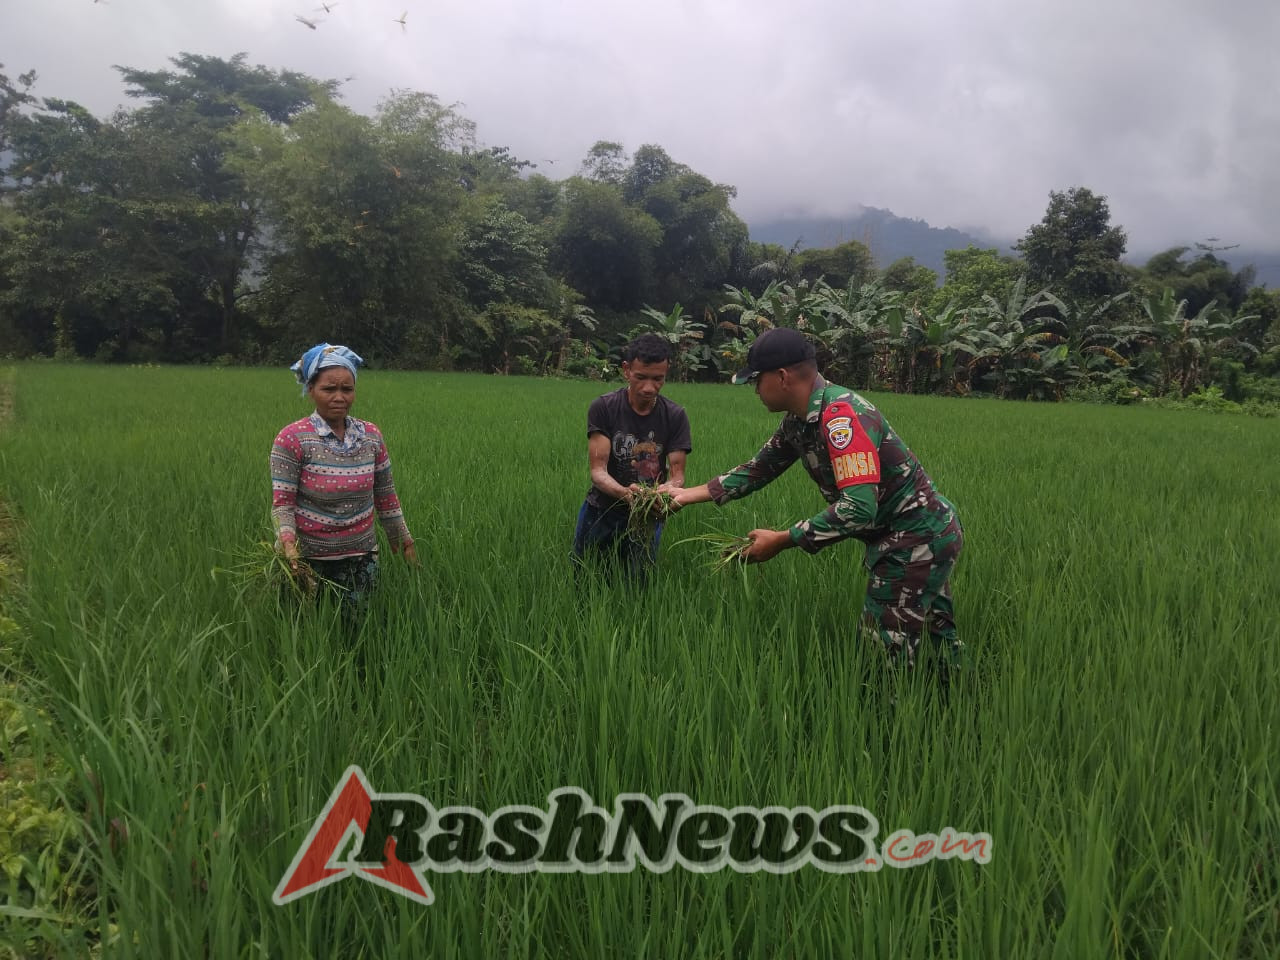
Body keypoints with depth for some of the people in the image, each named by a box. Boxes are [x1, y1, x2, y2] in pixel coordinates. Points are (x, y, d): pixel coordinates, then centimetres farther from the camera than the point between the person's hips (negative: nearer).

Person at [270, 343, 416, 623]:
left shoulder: (372, 437, -1)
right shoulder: (292, 439, -12)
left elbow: (386, 498, 7)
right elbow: (282, 501, -15)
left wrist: (405, 544, 10)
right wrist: (288, 543, -30)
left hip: (360, 558, 3)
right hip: (307, 559, -3)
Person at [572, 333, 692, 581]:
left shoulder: (675, 416, -9)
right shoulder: (603, 408, -14)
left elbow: (677, 475, -11)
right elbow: (598, 471, -20)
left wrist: (669, 488, -37)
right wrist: (624, 492, -42)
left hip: (647, 518, 1)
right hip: (600, 513, -1)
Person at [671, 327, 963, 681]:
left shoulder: (841, 416, -27)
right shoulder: (799, 419, 3)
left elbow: (858, 509, -33)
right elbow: (760, 467, 15)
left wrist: (782, 541, -26)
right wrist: (689, 494, 11)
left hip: (915, 541, -10)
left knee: (887, 654, -2)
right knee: (939, 637, 22)